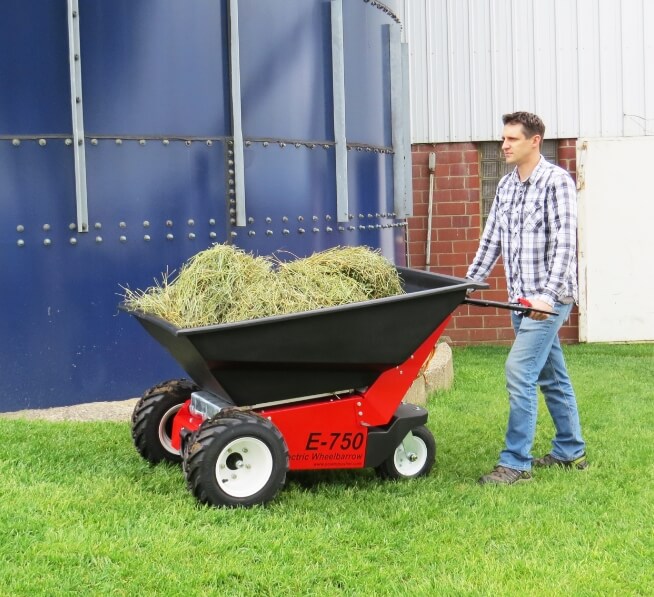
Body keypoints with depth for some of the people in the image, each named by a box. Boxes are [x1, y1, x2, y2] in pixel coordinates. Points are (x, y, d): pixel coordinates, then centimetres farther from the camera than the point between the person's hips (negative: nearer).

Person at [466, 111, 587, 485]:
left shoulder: (556, 181, -11)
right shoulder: (506, 186, 12)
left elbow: (565, 243, -17)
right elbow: (492, 240, 17)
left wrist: (548, 295, -24)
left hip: (549, 299, -8)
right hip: (521, 299, 8)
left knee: (520, 372, -13)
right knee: (552, 376, 15)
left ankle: (516, 463, -8)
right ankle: (571, 451, 26)